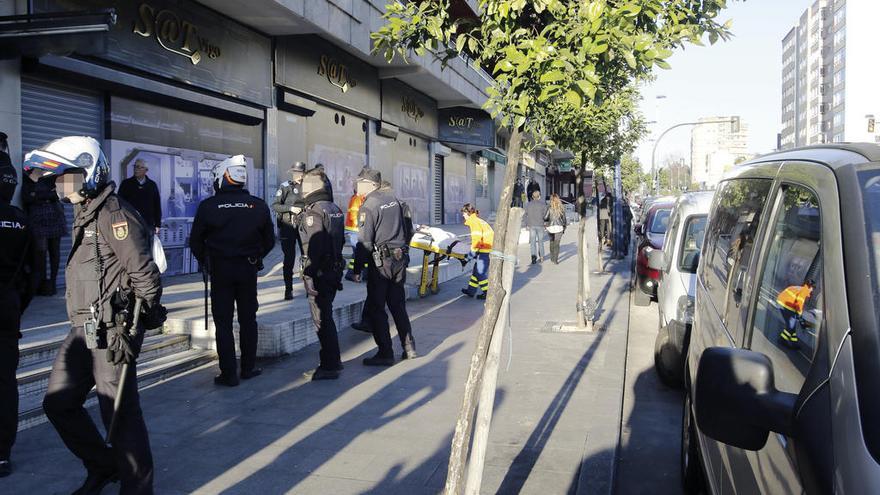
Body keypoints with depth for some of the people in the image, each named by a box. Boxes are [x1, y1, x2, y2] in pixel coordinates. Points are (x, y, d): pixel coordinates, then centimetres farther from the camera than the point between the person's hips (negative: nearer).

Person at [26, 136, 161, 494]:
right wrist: (82, 323, 23)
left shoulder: (114, 215, -15)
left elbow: (145, 276, -20)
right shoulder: (84, 213, 16)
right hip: (82, 330, 10)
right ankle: (102, 466, 32)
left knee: (120, 414, -3)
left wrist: (131, 328, -20)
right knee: (58, 403, 15)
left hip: (109, 333, -10)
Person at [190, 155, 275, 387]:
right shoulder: (258, 205, -3)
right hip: (248, 269, 2)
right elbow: (269, 240, 6)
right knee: (248, 319, 14)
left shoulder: (208, 206, -9)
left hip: (220, 270, -2)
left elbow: (195, 242, -2)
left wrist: (207, 263, 13)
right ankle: (248, 367, 21)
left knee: (223, 322, 5)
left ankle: (228, 374, 7)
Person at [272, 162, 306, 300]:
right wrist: (290, 208, -17)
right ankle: (288, 290, 8)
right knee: (289, 258, 0)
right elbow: (275, 205, -5)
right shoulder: (285, 186, -2)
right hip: (288, 226, -3)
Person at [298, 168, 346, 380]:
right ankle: (333, 360, 28)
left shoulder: (313, 211, -15)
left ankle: (329, 366, 3)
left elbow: (313, 246, -22)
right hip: (334, 270, 9)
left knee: (322, 319, -2)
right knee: (326, 316, 19)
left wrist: (308, 275, -20)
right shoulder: (335, 209, 12)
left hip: (320, 273, -9)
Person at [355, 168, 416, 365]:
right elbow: (409, 228, 14)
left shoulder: (368, 206, -13)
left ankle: (385, 353, 3)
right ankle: (409, 347, 19)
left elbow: (365, 242, -17)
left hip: (381, 262, -7)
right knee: (398, 305, 16)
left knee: (376, 308, 2)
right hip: (400, 260, 7)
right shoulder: (393, 198, 9)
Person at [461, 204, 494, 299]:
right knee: (477, 270, 17)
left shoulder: (474, 221, -9)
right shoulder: (479, 220, 20)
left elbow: (476, 238, -19)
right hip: (490, 248, 10)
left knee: (481, 272, 0)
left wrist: (473, 251, -13)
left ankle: (487, 293, 7)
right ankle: (471, 291, 26)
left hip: (486, 250, -10)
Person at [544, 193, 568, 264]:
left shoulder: (549, 208, -7)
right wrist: (564, 226, 19)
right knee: (557, 244, 2)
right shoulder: (561, 208, -1)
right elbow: (564, 218, 5)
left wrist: (547, 222, 13)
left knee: (552, 242, 18)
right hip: (559, 227, 0)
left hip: (550, 227, 0)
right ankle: (555, 260, -4)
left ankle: (552, 258, 27)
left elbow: (545, 218, -10)